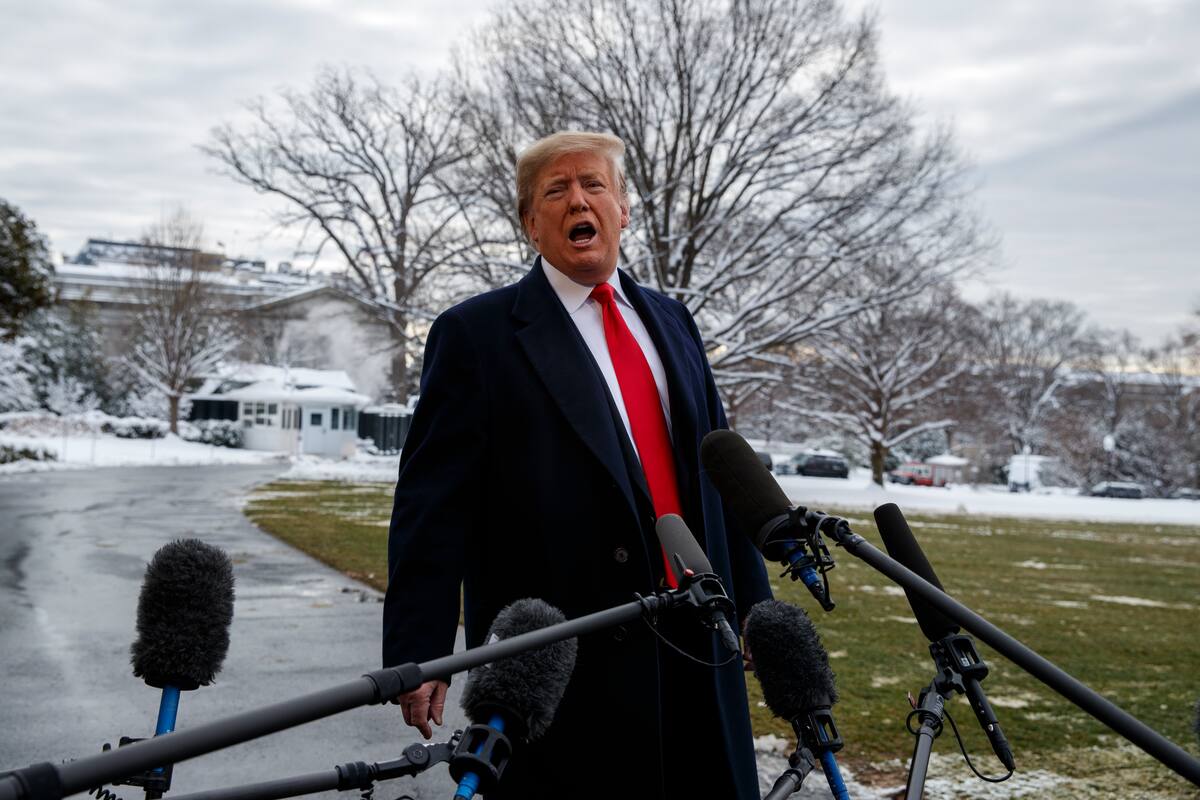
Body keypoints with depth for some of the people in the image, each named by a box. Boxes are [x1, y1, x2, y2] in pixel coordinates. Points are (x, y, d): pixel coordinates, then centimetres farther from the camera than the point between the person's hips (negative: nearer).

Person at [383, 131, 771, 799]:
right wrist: (419, 655, -13)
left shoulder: (671, 322, 14)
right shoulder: (477, 334, -3)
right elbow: (433, 507, -8)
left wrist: (754, 606, 14)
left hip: (696, 648, 5)